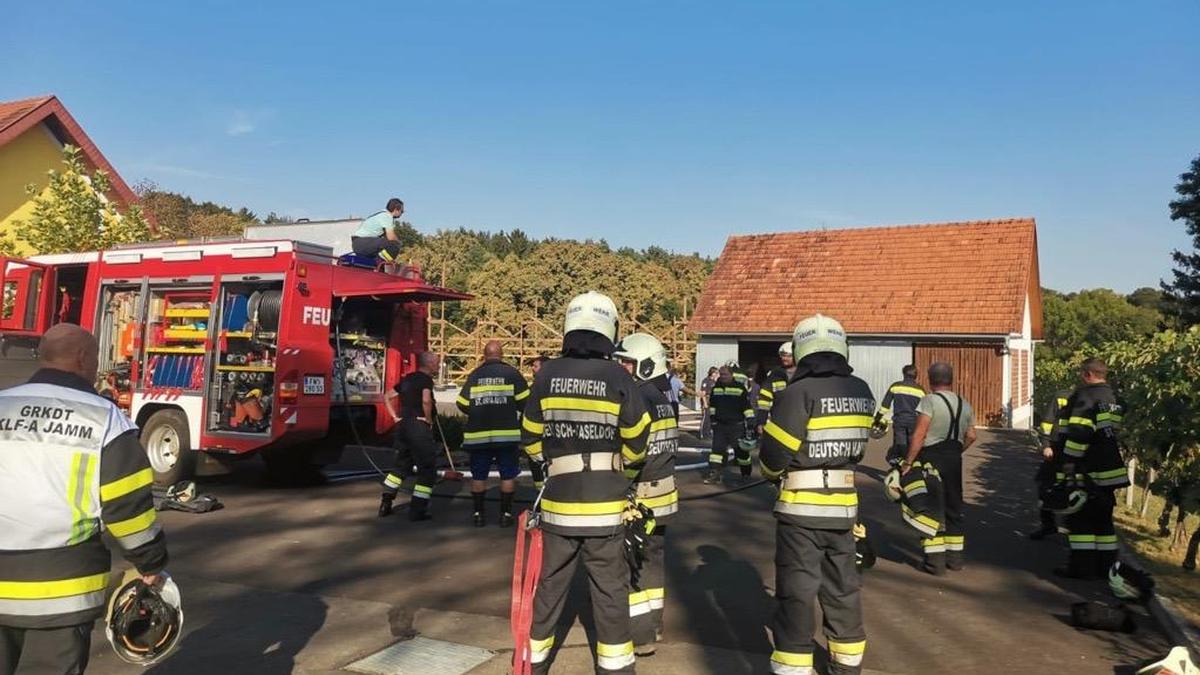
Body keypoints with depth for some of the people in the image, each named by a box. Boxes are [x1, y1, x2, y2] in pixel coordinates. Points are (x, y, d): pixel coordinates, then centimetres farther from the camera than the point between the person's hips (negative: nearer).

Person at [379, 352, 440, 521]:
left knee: (401, 465, 20)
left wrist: (395, 417, 16)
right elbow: (426, 400, -27)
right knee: (427, 469, 1)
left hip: (403, 425, 8)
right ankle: (417, 511, 0)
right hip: (419, 426, -8)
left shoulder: (407, 379, 15)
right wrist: (429, 420, -13)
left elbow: (387, 398, 21)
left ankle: (385, 504, 20)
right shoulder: (426, 379, -9)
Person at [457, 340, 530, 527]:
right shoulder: (511, 373, -3)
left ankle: (478, 514, 14)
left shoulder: (474, 375, 1)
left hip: (478, 434, 2)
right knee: (507, 475, 8)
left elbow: (462, 404, 1)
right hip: (506, 433, -1)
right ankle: (505, 514, 9)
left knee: (478, 475, 11)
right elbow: (524, 401, -7)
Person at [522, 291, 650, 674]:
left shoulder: (547, 375, -4)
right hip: (605, 504, -2)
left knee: (549, 583, 16)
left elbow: (531, 441, 4)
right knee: (610, 588, 10)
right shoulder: (618, 378, -9)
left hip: (558, 500, 2)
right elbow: (637, 444, -2)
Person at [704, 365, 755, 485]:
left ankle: (747, 473, 24)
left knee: (741, 449, 5)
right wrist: (713, 419, 15)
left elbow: (747, 406, -7)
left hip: (737, 425, -3)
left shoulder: (740, 388, -8)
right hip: (720, 425, 4)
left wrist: (751, 422, -10)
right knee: (717, 447, -5)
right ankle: (714, 473, -6)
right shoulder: (715, 388, 6)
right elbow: (712, 405, 17)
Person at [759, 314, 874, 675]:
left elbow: (773, 456, -14)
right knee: (843, 589, 19)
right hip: (844, 504, 6)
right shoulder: (862, 392, 2)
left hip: (802, 507, -6)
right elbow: (856, 445, 9)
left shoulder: (798, 393, -17)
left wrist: (772, 473, 7)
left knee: (797, 592, 4)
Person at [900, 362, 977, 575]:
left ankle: (935, 559, 0)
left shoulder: (930, 400, -13)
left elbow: (919, 435, -19)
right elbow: (970, 436, 10)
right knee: (953, 507, 16)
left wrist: (907, 462, -16)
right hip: (954, 461, 6)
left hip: (931, 458, -6)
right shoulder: (964, 405, 8)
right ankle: (955, 556, 24)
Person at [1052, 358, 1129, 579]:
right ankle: (1106, 565, 21)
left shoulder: (1085, 396, -15)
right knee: (1103, 519, 16)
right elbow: (1115, 431, 22)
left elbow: (1078, 433, -23)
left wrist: (1068, 462, -18)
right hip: (1109, 471, 9)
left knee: (1079, 519, -2)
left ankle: (1082, 567, 0)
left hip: (1087, 471, -9)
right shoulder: (1113, 398, 15)